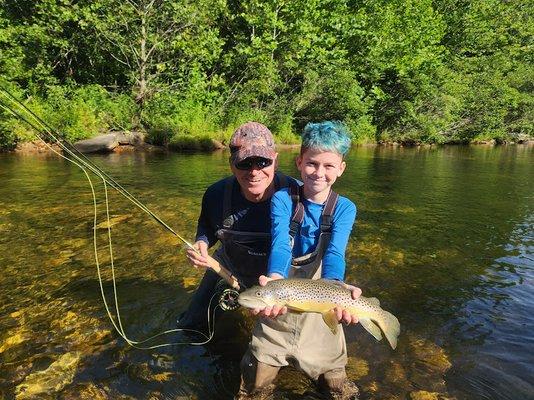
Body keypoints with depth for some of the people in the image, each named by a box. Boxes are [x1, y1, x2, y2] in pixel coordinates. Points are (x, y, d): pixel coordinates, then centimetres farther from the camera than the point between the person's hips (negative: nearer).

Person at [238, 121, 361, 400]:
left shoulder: (344, 208, -6)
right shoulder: (283, 199, -9)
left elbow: (334, 252, -21)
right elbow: (280, 244, -24)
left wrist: (335, 286, -43)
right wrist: (275, 279, -46)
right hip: (279, 303, 0)